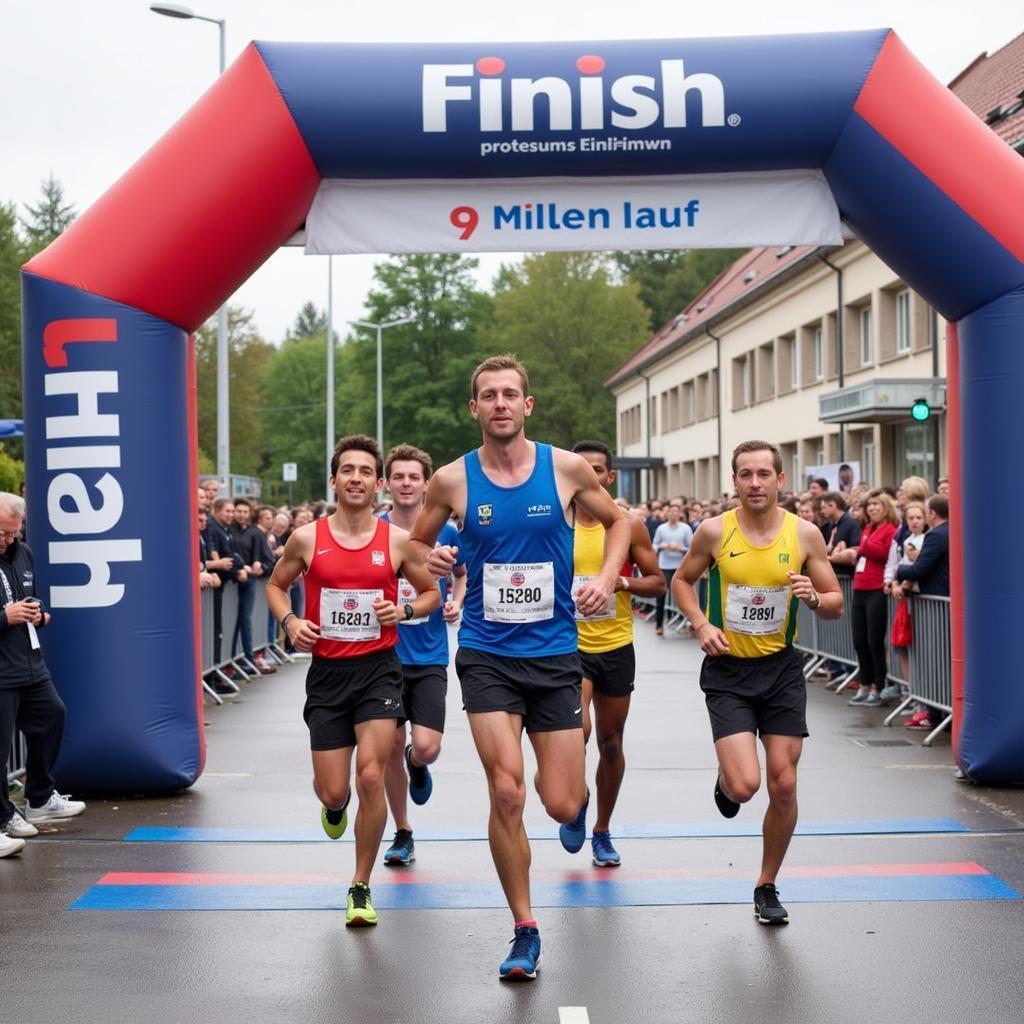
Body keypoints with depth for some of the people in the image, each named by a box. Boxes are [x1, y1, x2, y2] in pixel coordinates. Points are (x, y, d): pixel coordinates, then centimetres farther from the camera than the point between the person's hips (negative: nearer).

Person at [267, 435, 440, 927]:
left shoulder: (398, 541, -2)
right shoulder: (307, 538, -2)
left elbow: (431, 593, 11)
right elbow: (276, 585, 13)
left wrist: (405, 610, -10)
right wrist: (290, 622, -6)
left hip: (378, 669, -1)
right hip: (326, 671, 1)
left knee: (370, 777, -14)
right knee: (333, 791, 2)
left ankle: (361, 888, 5)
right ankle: (334, 803, 45)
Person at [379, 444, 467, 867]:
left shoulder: (445, 532, -1)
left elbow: (463, 573, 17)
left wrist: (456, 602, -1)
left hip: (430, 657, 0)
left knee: (426, 748, -12)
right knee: (391, 749, 5)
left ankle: (417, 765, 27)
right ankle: (402, 833, 22)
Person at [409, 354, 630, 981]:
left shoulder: (567, 468, -3)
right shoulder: (452, 480, -3)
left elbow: (617, 520, 14)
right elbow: (418, 542, 12)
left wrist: (607, 578, -3)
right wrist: (430, 560, -11)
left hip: (554, 652, 1)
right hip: (487, 653, 0)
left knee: (561, 805, 0)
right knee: (507, 794, -12)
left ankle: (579, 796, 41)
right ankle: (526, 932, 6)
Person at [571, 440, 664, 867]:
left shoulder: (630, 525, 0)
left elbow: (658, 582, 4)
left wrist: (622, 582, -13)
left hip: (616, 648, 2)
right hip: (569, 644, -2)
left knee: (611, 743, 10)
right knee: (577, 729, -22)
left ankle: (603, 830, 27)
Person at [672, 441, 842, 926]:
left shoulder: (804, 533, -5)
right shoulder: (714, 531, -8)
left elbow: (836, 604, 3)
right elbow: (682, 580, 8)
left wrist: (813, 597, -20)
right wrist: (702, 625, -8)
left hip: (781, 668, 2)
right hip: (728, 671, -2)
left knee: (783, 785, 2)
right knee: (745, 784, -16)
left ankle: (767, 887, 23)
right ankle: (724, 778, 24)